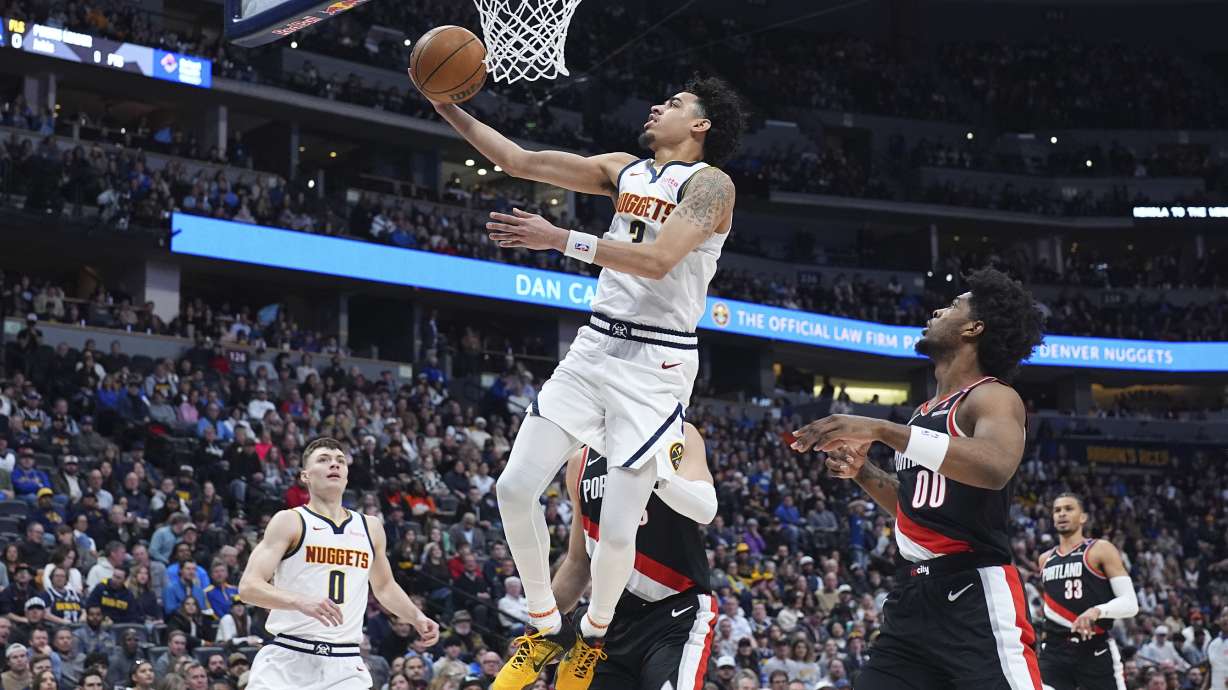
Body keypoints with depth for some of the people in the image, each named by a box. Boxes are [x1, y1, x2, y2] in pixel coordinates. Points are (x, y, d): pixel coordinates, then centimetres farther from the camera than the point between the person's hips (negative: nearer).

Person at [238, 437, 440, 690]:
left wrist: (417, 617, 14)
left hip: (344, 666, 4)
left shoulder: (370, 528, 14)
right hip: (288, 660, -4)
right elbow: (248, 586, -12)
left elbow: (384, 586, 32)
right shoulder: (289, 522, -2)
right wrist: (301, 601, -28)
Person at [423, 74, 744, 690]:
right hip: (595, 346, 7)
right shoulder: (625, 171, 13)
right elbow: (520, 161, 13)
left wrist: (560, 240, -26)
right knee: (515, 488, -2)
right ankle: (547, 630, 15)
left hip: (656, 363, -7)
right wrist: (451, 110, 5)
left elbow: (658, 260, -24)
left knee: (618, 528, -7)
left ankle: (593, 638, 20)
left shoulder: (709, 184, -9)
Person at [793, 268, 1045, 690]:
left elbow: (995, 467, -31)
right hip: (916, 594, 9)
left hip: (976, 595, -9)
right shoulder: (926, 412, 20)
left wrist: (881, 430, -30)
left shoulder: (993, 398, -8)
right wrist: (861, 472, 12)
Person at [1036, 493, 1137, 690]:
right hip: (1055, 651, 4)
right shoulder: (1045, 560, 17)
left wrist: (1098, 611, -25)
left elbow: (1130, 603, -9)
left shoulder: (1101, 550, -1)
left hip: (1095, 651, -4)